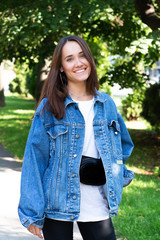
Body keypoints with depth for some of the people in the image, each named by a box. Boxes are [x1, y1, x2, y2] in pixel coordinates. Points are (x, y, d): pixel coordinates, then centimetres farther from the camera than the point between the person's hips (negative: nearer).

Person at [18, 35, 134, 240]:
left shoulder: (106, 104, 7)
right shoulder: (49, 107, -5)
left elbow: (124, 145, 24)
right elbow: (35, 159, -6)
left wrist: (117, 176, 10)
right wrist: (33, 213, -9)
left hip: (97, 207, 3)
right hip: (58, 206, -3)